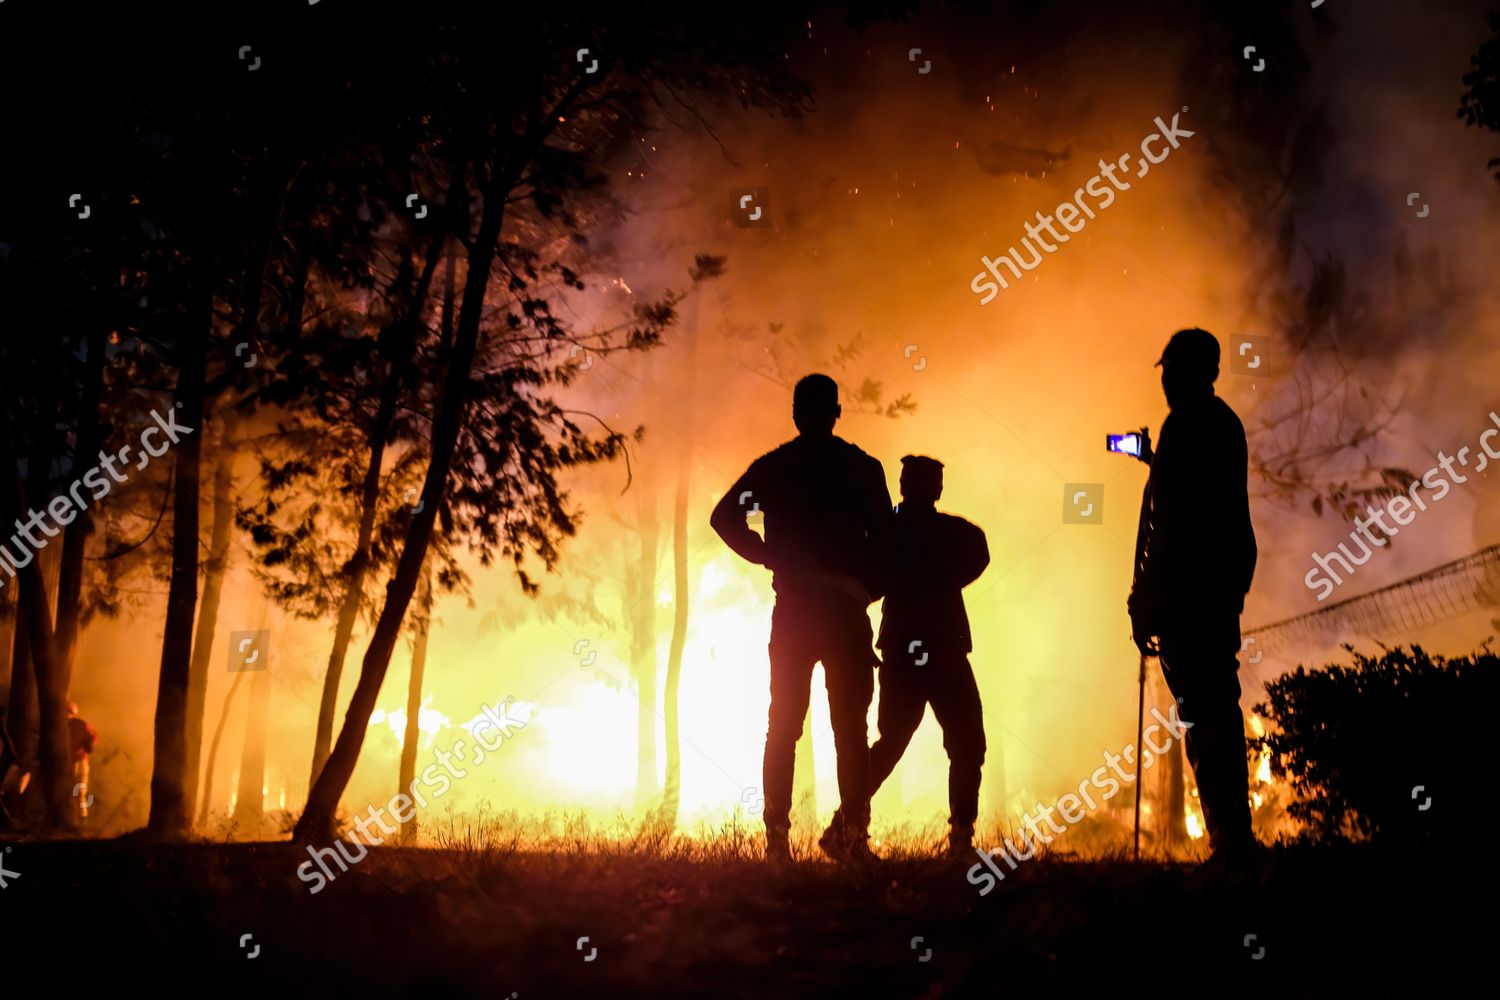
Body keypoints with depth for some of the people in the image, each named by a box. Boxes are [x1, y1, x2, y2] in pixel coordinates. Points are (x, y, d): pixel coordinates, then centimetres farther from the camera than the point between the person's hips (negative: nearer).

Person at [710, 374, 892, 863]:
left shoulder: (772, 468, 5)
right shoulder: (863, 468, 1)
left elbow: (724, 518, -1)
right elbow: (884, 541, -2)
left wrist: (770, 557, 7)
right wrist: (867, 589, 9)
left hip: (793, 610, 1)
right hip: (845, 610, -1)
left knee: (783, 726, 5)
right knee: (850, 728, 2)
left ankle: (777, 838, -2)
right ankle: (852, 834, -6)